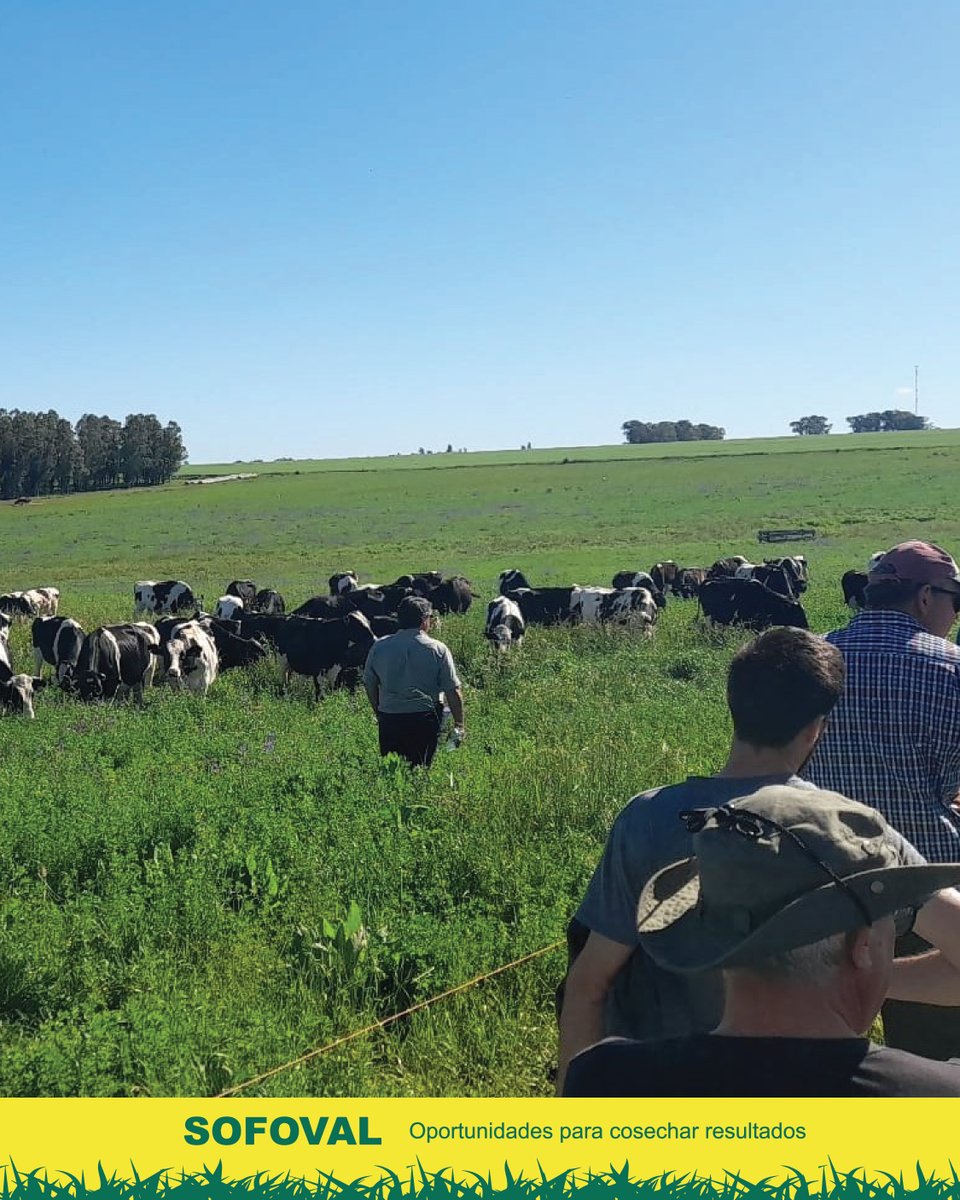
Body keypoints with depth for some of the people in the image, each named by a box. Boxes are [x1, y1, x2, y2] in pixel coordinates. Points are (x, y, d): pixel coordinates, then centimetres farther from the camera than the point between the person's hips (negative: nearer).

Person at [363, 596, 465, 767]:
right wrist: (459, 725, 5)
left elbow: (369, 686, 10)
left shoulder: (379, 647, 2)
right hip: (425, 720, -2)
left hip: (388, 720, 2)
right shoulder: (438, 649, -5)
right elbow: (453, 691, -5)